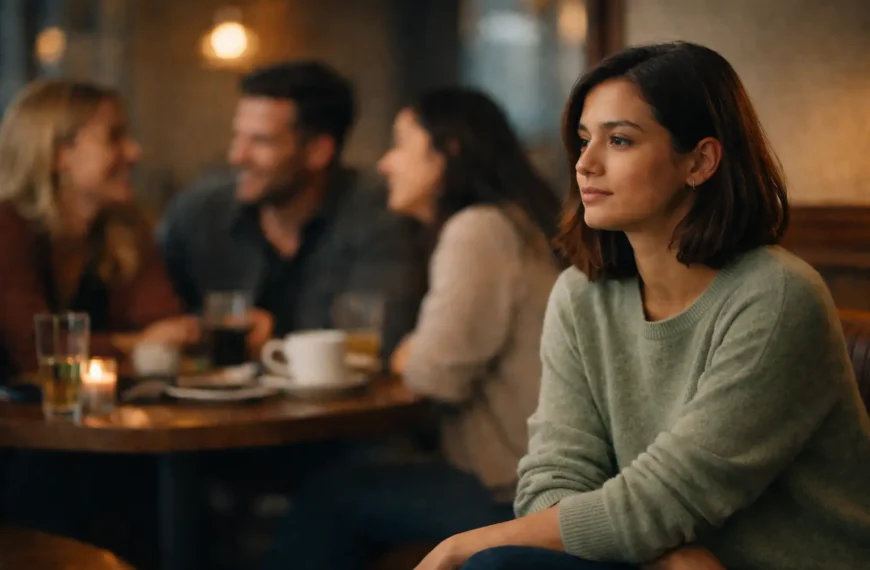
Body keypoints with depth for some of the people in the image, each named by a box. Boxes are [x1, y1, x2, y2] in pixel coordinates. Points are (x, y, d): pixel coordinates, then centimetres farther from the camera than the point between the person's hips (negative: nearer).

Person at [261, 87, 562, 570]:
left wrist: (408, 360, 2)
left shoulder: (478, 229, -13)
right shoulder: (510, 223, 18)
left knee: (326, 501, 0)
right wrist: (418, 356, 1)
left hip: (514, 493, -9)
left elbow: (441, 371, -19)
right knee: (344, 490, 14)